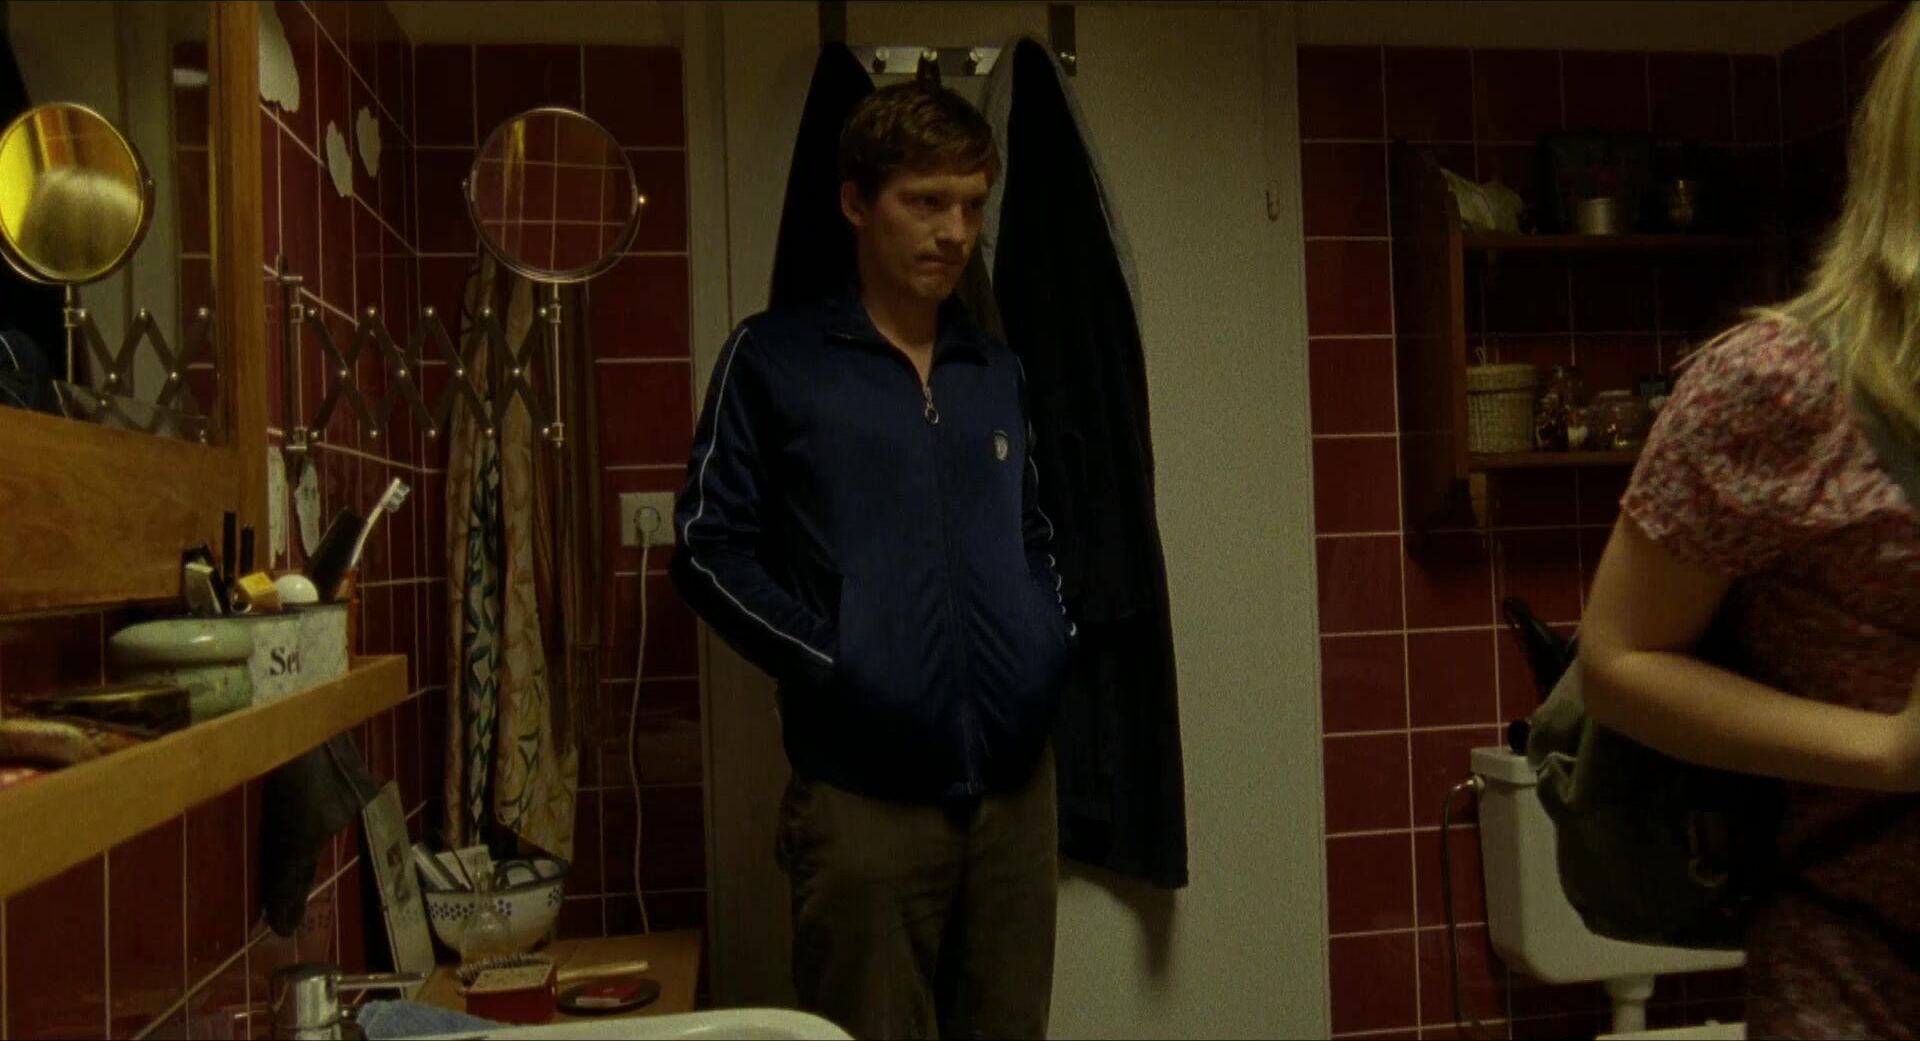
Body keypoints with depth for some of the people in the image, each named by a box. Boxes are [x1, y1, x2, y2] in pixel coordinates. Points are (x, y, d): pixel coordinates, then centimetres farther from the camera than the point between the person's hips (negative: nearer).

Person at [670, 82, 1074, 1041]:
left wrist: (1054, 644, 5)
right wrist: (833, 665, -14)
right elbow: (710, 548, -5)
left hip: (1015, 782, 5)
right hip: (863, 793, -4)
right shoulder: (773, 358, -1)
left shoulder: (996, 371, 14)